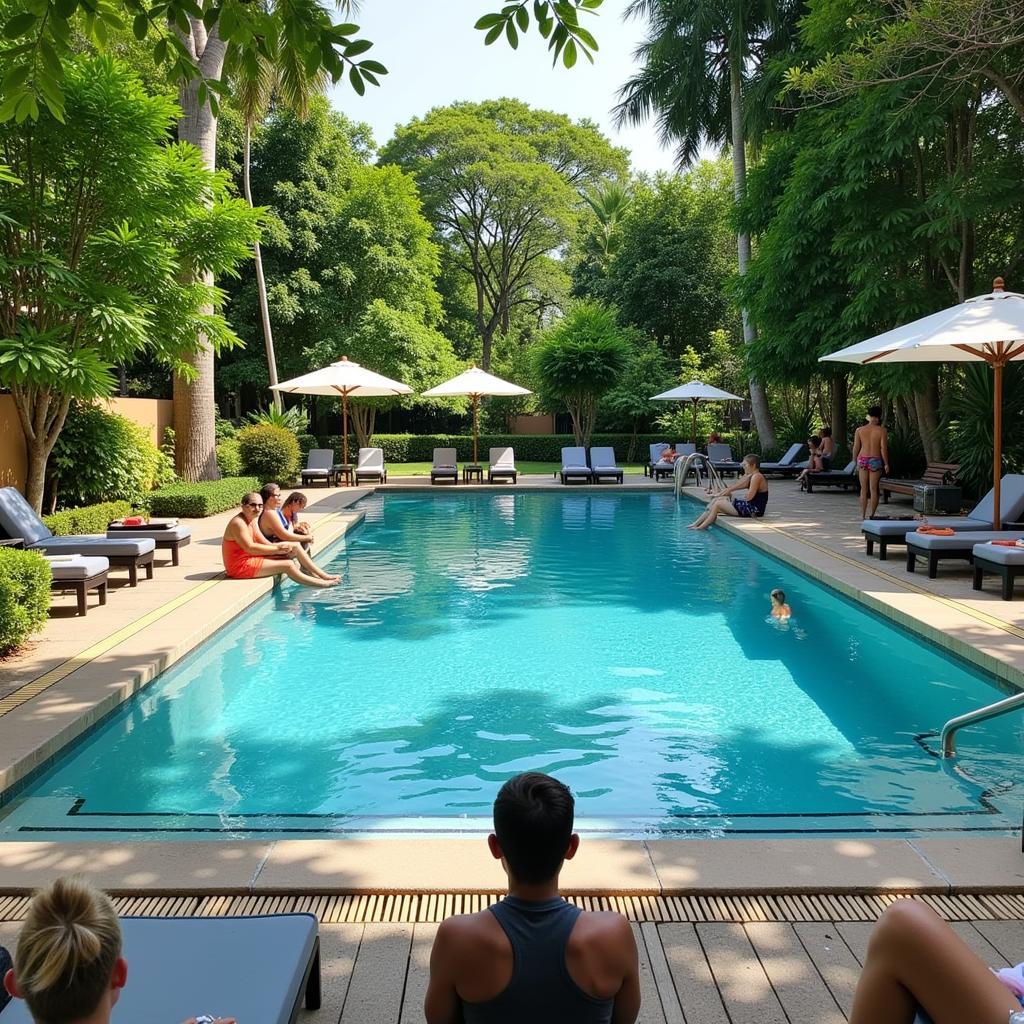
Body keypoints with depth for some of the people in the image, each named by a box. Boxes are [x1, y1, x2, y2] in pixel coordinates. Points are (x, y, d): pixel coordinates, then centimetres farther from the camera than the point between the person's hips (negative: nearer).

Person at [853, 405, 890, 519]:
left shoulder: (859, 430, 2)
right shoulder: (882, 430, -5)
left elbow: (856, 448, 3)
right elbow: (883, 448, -7)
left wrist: (855, 462, 13)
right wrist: (886, 464, 0)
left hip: (862, 459, 2)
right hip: (875, 460, -2)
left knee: (863, 489, 9)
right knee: (873, 489, 4)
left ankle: (863, 514, 9)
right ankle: (871, 514, 4)